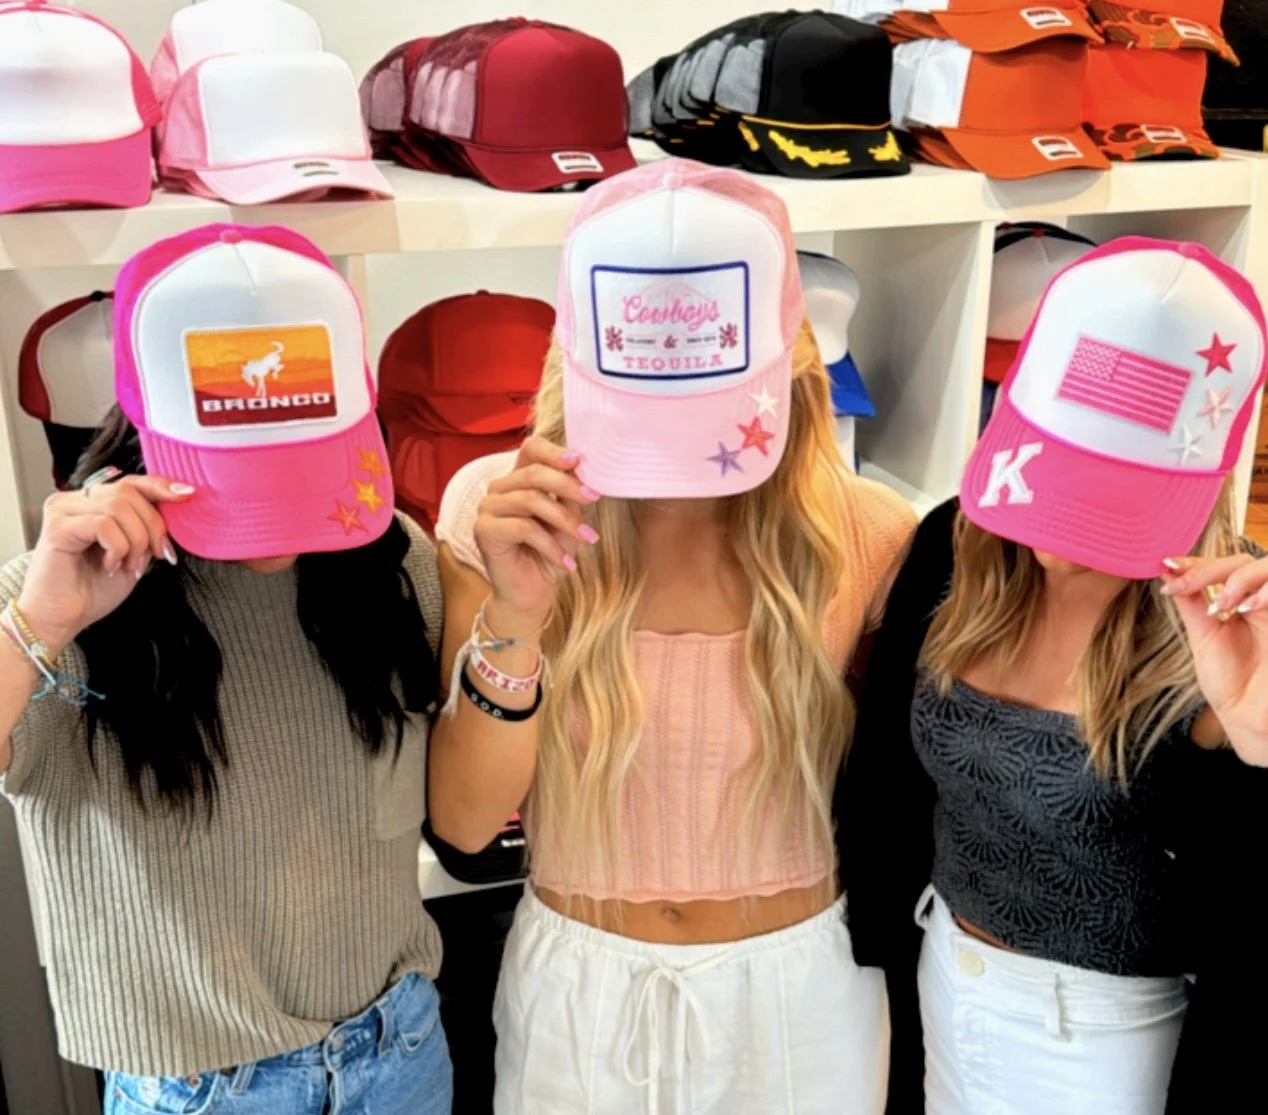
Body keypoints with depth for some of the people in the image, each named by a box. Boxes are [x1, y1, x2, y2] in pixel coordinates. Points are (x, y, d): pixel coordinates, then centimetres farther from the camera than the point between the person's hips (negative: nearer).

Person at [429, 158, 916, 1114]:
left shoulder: (864, 537, -16)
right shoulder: (497, 510, -15)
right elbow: (464, 821, -16)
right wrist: (511, 621, -29)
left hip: (800, 986, 0)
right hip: (575, 986, 1)